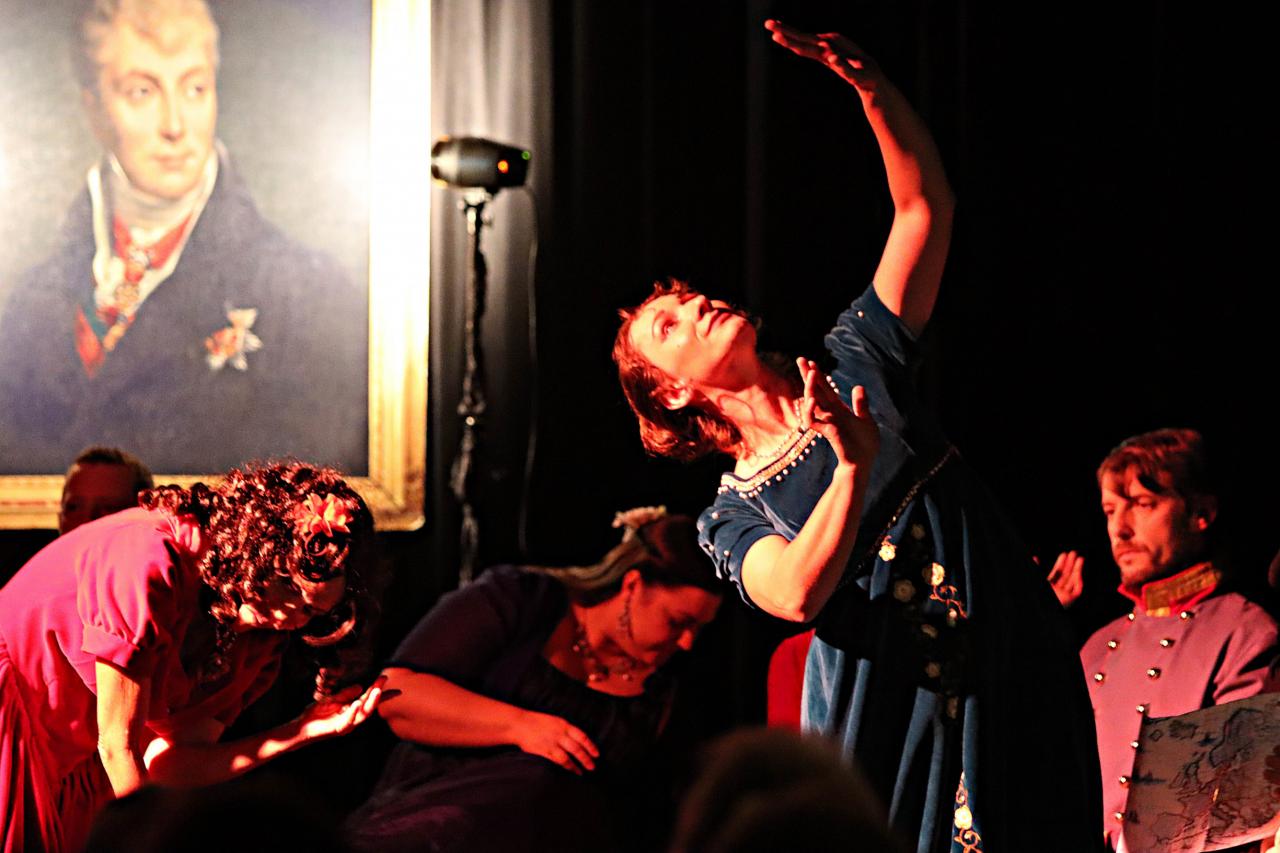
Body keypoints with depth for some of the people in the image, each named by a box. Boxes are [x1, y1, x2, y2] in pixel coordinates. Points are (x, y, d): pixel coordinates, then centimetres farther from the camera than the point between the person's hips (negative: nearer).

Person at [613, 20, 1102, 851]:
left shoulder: (854, 362, 13)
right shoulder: (732, 518, 4)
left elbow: (924, 207, 9)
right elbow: (797, 595, -18)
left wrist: (869, 83, -4)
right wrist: (854, 467, -29)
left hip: (1020, 684, 2)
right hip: (892, 720, -2)